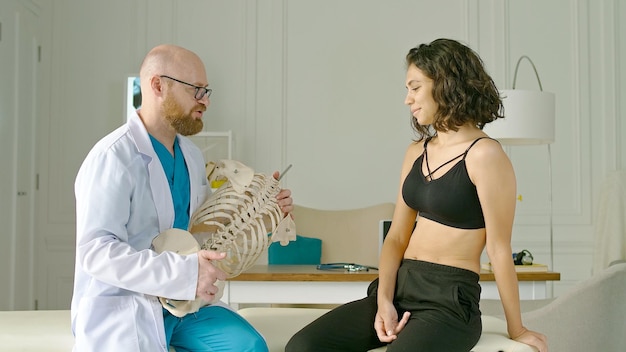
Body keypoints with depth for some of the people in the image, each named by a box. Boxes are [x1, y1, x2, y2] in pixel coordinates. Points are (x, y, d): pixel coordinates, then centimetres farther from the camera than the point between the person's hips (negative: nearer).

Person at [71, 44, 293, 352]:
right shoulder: (112, 157, -15)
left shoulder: (192, 156, 11)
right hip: (120, 306, -6)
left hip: (182, 300, 7)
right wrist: (183, 272, -31)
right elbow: (95, 251, -23)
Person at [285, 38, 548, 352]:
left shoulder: (484, 155, -10)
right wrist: (384, 300, -5)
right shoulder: (416, 152, 13)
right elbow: (396, 237, 10)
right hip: (400, 288, 7)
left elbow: (499, 248, -8)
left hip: (450, 299, -6)